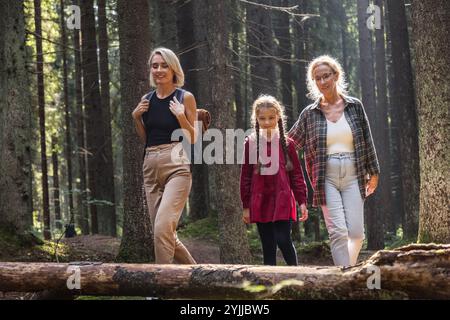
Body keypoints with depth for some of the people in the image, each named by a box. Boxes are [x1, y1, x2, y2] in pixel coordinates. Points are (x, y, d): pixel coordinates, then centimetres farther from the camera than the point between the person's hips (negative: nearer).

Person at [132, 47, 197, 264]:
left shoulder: (185, 98, 0)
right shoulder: (147, 100, 13)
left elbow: (193, 140, 1)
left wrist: (181, 117, -13)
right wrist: (136, 118, 7)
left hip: (176, 166, -6)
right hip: (151, 167, 6)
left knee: (162, 228, -22)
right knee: (164, 233, 7)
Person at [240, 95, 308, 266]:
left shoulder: (286, 143, 3)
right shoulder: (251, 143, 4)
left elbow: (296, 173, 5)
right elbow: (245, 176, 7)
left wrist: (302, 201, -1)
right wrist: (246, 206, 5)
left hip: (282, 200, -2)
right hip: (260, 202, 2)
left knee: (283, 239, -13)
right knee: (267, 245, 5)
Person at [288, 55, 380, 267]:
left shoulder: (355, 106, 6)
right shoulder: (310, 113, 5)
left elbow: (367, 140, 11)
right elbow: (290, 142, 15)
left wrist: (373, 172, 11)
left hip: (353, 176, 1)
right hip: (326, 178, -1)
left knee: (356, 232, -5)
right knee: (338, 232, -12)